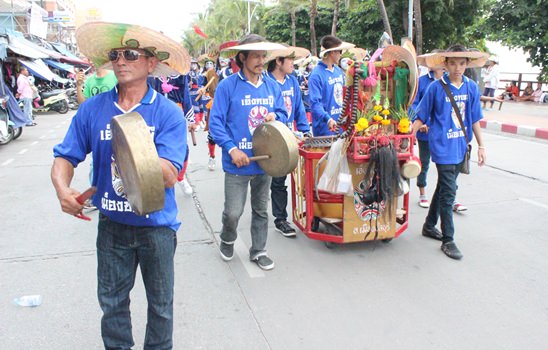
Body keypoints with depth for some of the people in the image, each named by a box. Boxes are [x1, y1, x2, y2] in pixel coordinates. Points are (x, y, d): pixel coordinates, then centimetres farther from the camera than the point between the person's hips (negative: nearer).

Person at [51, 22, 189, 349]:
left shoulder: (168, 113, -14)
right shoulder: (93, 109, -5)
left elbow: (169, 175, -21)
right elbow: (66, 157, -2)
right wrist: (63, 188, -21)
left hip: (157, 226, -2)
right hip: (112, 224, 3)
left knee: (161, 303, 17)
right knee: (111, 301, 20)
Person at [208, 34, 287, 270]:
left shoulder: (272, 86, 7)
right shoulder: (227, 86, -8)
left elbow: (283, 113, 15)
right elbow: (216, 122, -9)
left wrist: (275, 116, -10)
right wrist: (232, 149, -18)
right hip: (238, 162, -4)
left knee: (261, 209, 15)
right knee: (233, 212, 0)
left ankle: (258, 251, 32)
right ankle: (227, 240, 33)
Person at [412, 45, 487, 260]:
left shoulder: (471, 88, 4)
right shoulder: (437, 87, -8)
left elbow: (474, 119, 10)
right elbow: (421, 117, -4)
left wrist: (481, 146, 10)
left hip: (460, 147, 5)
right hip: (442, 147, -5)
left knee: (444, 188, 17)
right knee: (448, 192, -5)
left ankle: (429, 226, 33)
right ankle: (448, 240, 5)